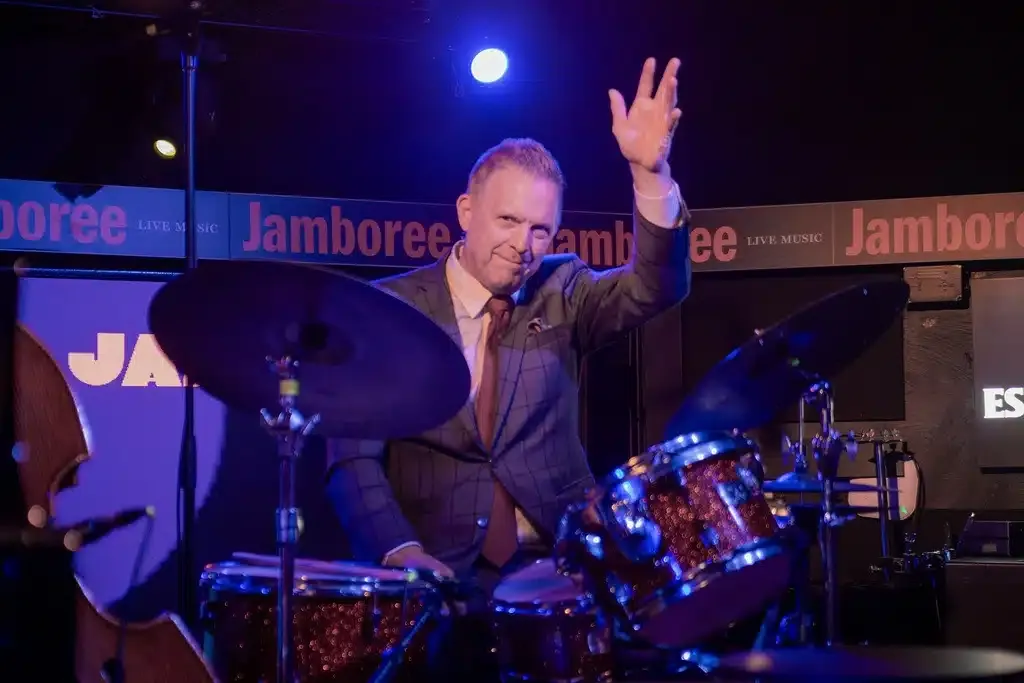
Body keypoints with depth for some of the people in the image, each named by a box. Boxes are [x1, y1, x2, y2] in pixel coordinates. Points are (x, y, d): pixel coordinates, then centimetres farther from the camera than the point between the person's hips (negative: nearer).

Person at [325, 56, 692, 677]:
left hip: (556, 560, 3)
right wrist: (404, 552, -21)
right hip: (441, 571, -2)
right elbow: (353, 455, -4)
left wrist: (650, 172, -27)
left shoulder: (562, 293, 8)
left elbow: (657, 287, -11)